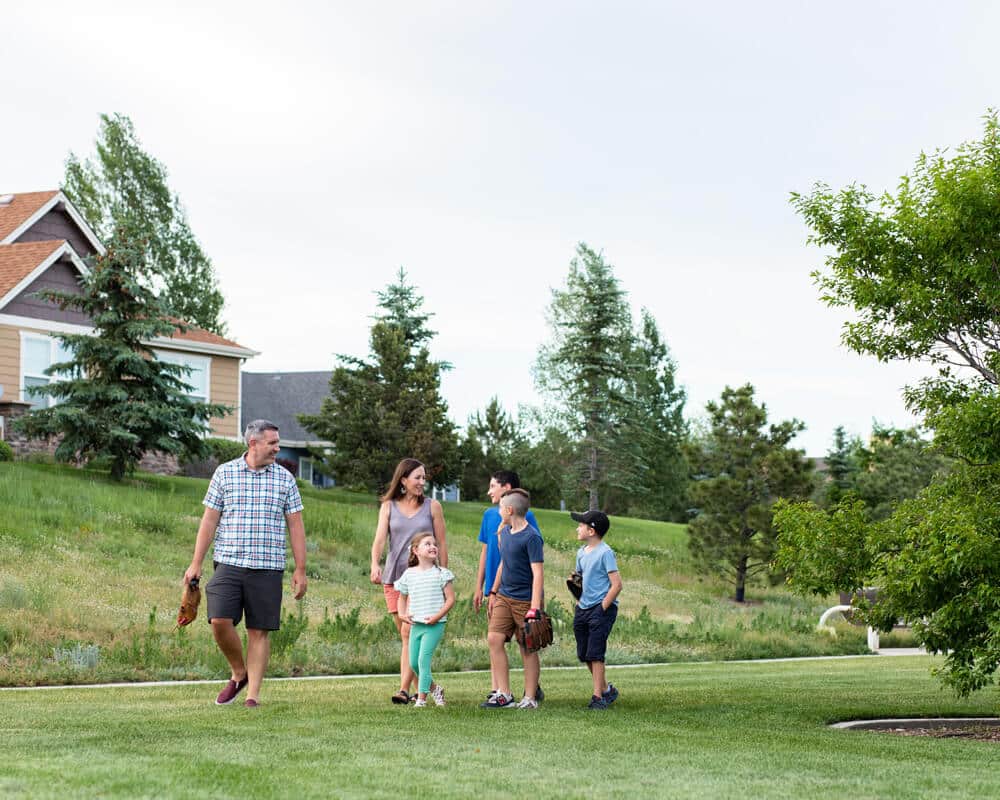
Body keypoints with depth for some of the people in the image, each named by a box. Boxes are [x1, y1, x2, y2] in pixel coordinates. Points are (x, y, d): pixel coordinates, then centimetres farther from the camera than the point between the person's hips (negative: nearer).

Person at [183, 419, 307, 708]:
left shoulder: (285, 478, 7)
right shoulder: (225, 473, 4)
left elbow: (295, 525, 8)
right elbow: (209, 520, 6)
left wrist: (300, 570, 3)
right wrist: (196, 563, 1)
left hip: (268, 567, 1)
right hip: (229, 563, -1)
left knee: (259, 631, -1)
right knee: (220, 621, -14)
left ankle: (253, 694, 5)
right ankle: (239, 674, 10)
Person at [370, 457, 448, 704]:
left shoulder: (432, 506, 4)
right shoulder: (389, 506, 7)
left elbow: (441, 544, 5)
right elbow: (380, 538, -5)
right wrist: (375, 565, -23)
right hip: (394, 576, 3)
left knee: (410, 633, -14)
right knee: (406, 635, 7)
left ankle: (404, 689, -16)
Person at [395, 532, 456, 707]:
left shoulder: (441, 573, -6)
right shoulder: (409, 574, 5)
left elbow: (450, 599, -6)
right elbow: (403, 597, 19)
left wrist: (437, 616, -16)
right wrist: (402, 614, 3)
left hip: (435, 625, -5)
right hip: (415, 625, 5)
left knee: (424, 659, -13)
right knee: (413, 663, 9)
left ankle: (421, 697, -8)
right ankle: (434, 688, 30)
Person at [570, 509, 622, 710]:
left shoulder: (605, 552, -13)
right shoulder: (581, 553, 11)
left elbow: (616, 585, -16)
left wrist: (602, 608, -16)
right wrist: (579, 602, 12)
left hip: (602, 609, -8)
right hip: (583, 609, 8)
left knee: (595, 654, -10)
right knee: (584, 654, 11)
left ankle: (598, 697, -3)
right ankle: (607, 689, 25)